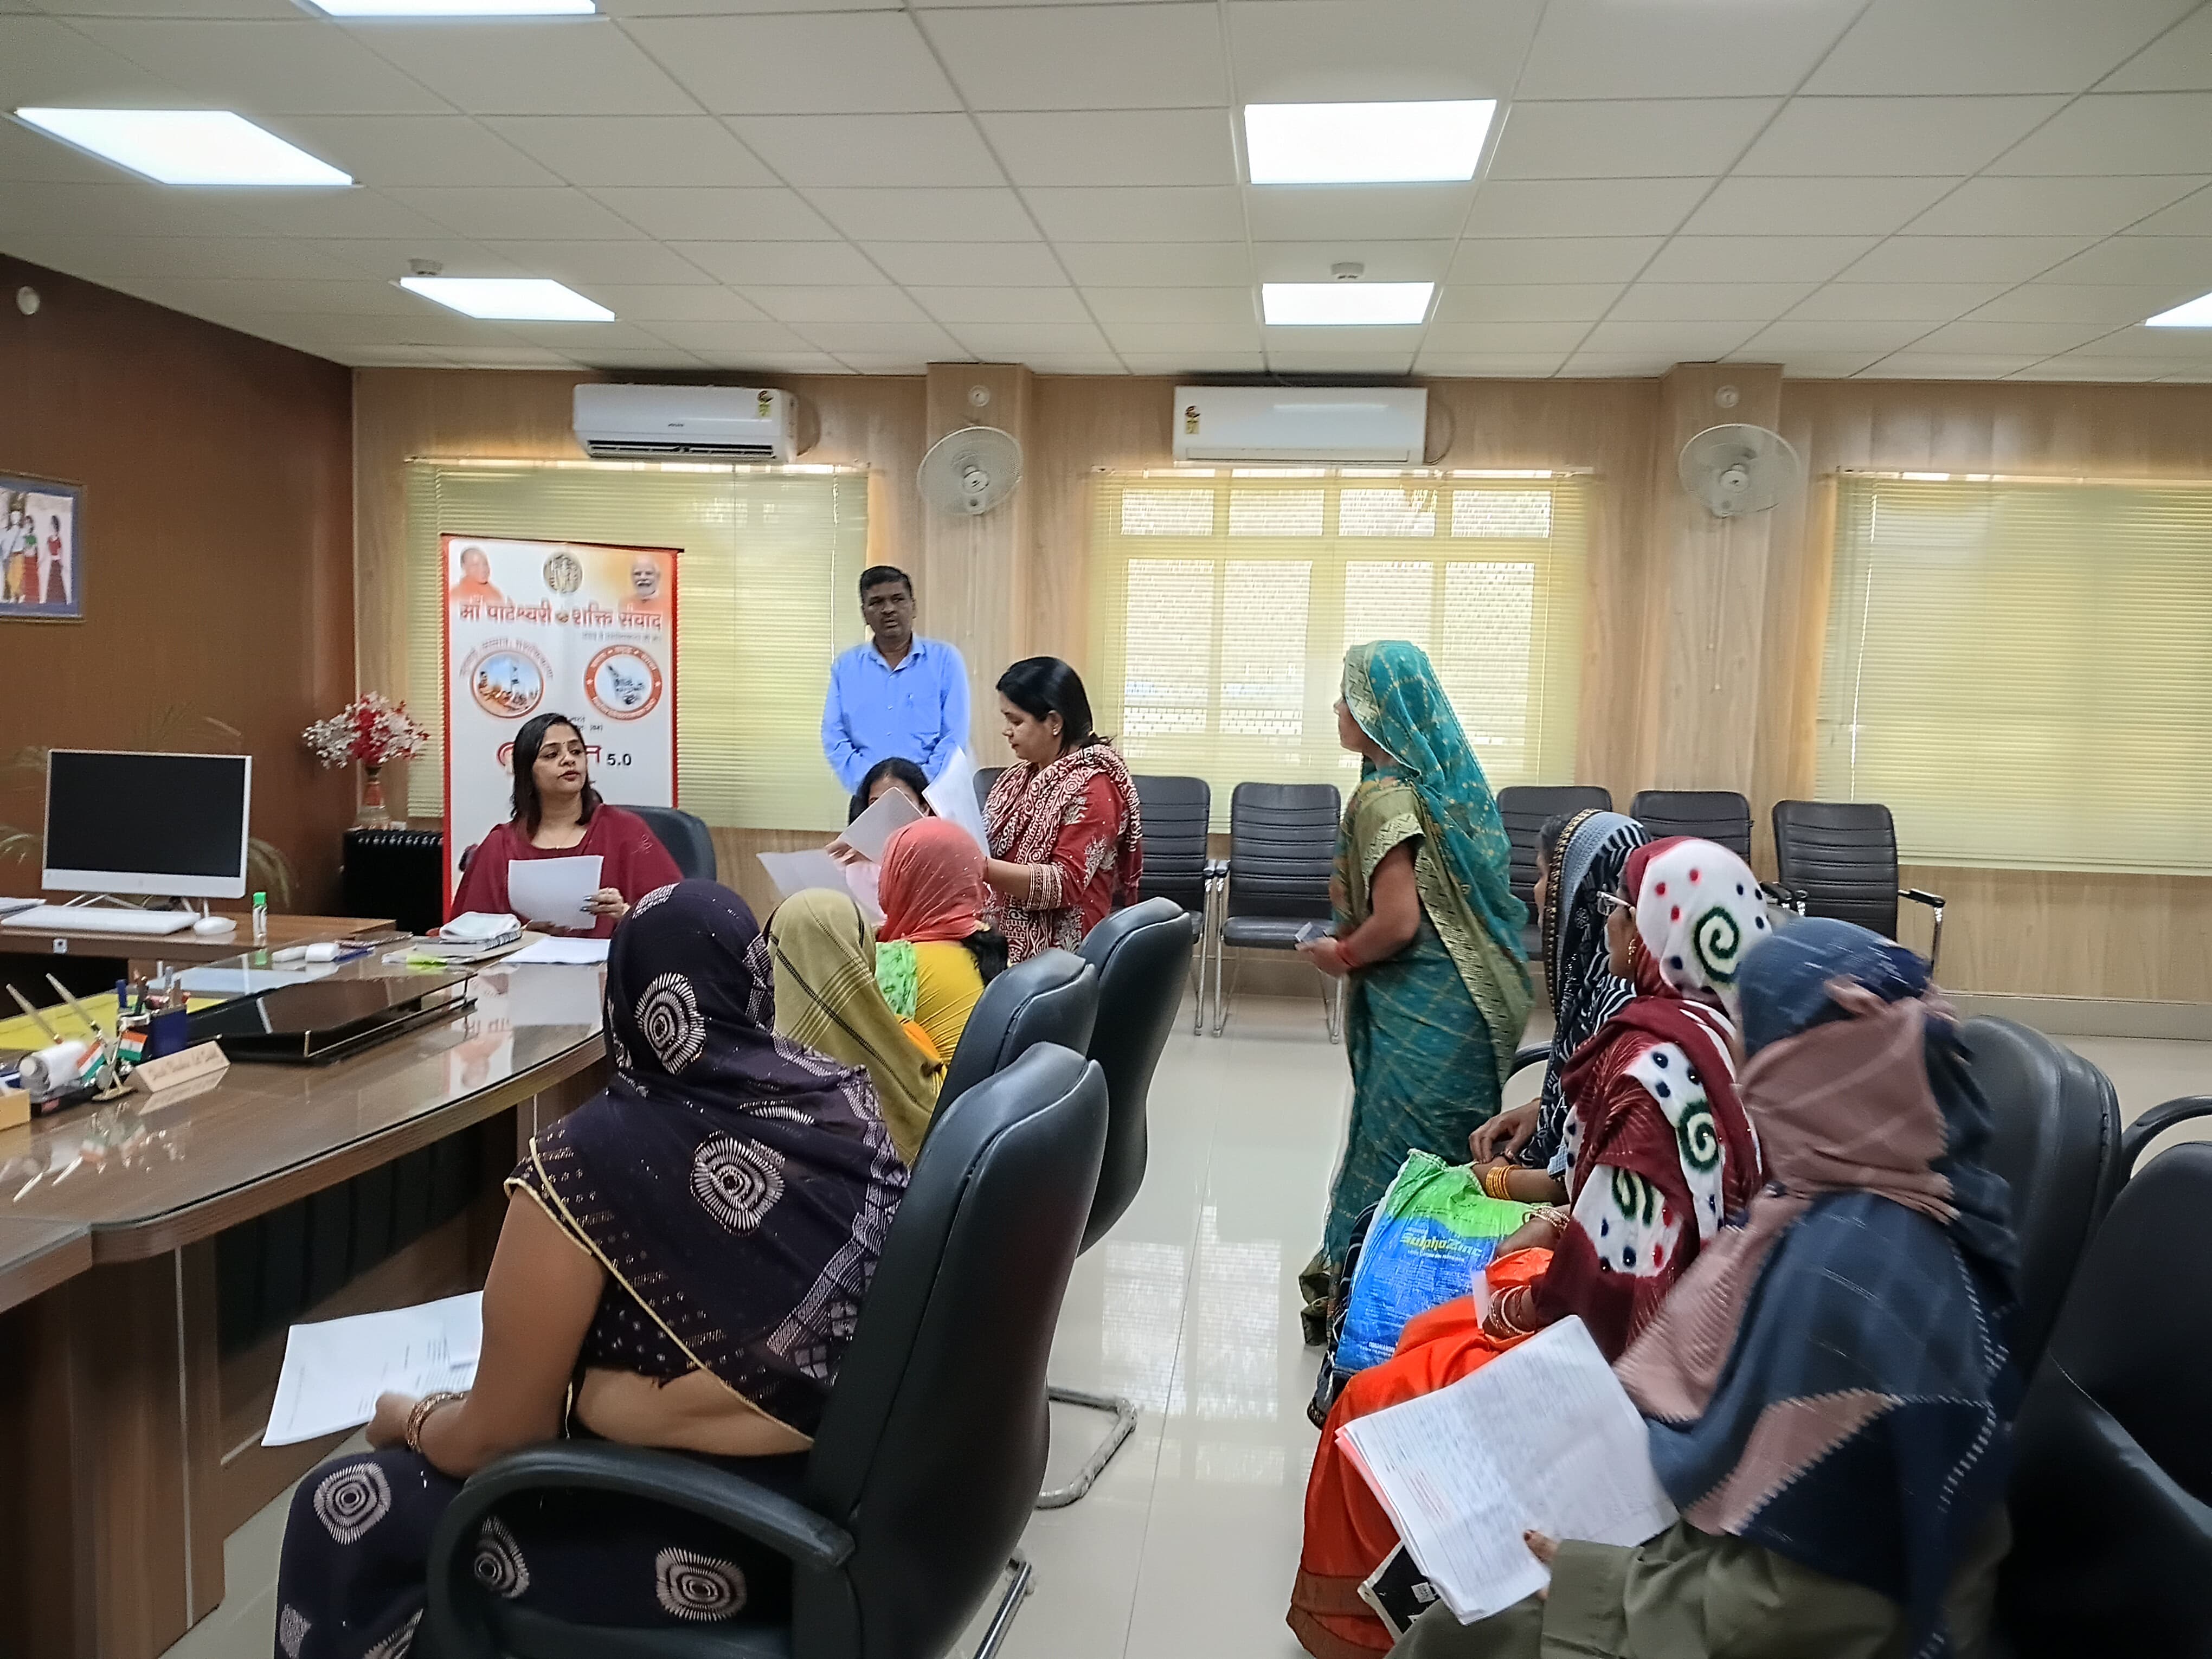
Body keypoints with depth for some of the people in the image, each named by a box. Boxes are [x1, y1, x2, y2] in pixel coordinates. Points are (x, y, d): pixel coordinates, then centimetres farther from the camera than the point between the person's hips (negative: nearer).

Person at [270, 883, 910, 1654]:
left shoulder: (591, 1160, -21)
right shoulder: (846, 1094, -4)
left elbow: (496, 1436, -9)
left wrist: (410, 1419, 13)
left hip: (721, 1540, -7)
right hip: (858, 1487, 7)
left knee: (340, 1512, 14)